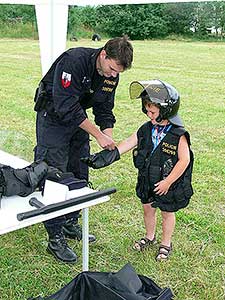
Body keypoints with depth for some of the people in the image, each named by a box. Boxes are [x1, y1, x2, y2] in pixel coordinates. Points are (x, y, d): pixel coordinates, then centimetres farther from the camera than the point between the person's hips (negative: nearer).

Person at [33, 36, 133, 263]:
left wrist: (109, 142, -12)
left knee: (79, 175, 10)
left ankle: (71, 224, 25)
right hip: (53, 116, -7)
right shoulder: (74, 61, -29)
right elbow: (66, 108, -32)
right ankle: (55, 238, 0)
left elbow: (104, 110, 1)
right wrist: (99, 135, -29)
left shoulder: (112, 75, -6)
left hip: (77, 117, 7)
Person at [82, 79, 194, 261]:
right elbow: (127, 144, -4)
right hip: (147, 181, 6)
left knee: (167, 212, 13)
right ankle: (150, 237, 44)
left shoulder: (178, 135, -22)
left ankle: (166, 244, 34)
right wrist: (105, 157, -14)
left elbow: (184, 161, -20)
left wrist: (167, 182, -19)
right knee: (148, 208, 20)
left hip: (169, 183, -5)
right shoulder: (146, 129, -4)